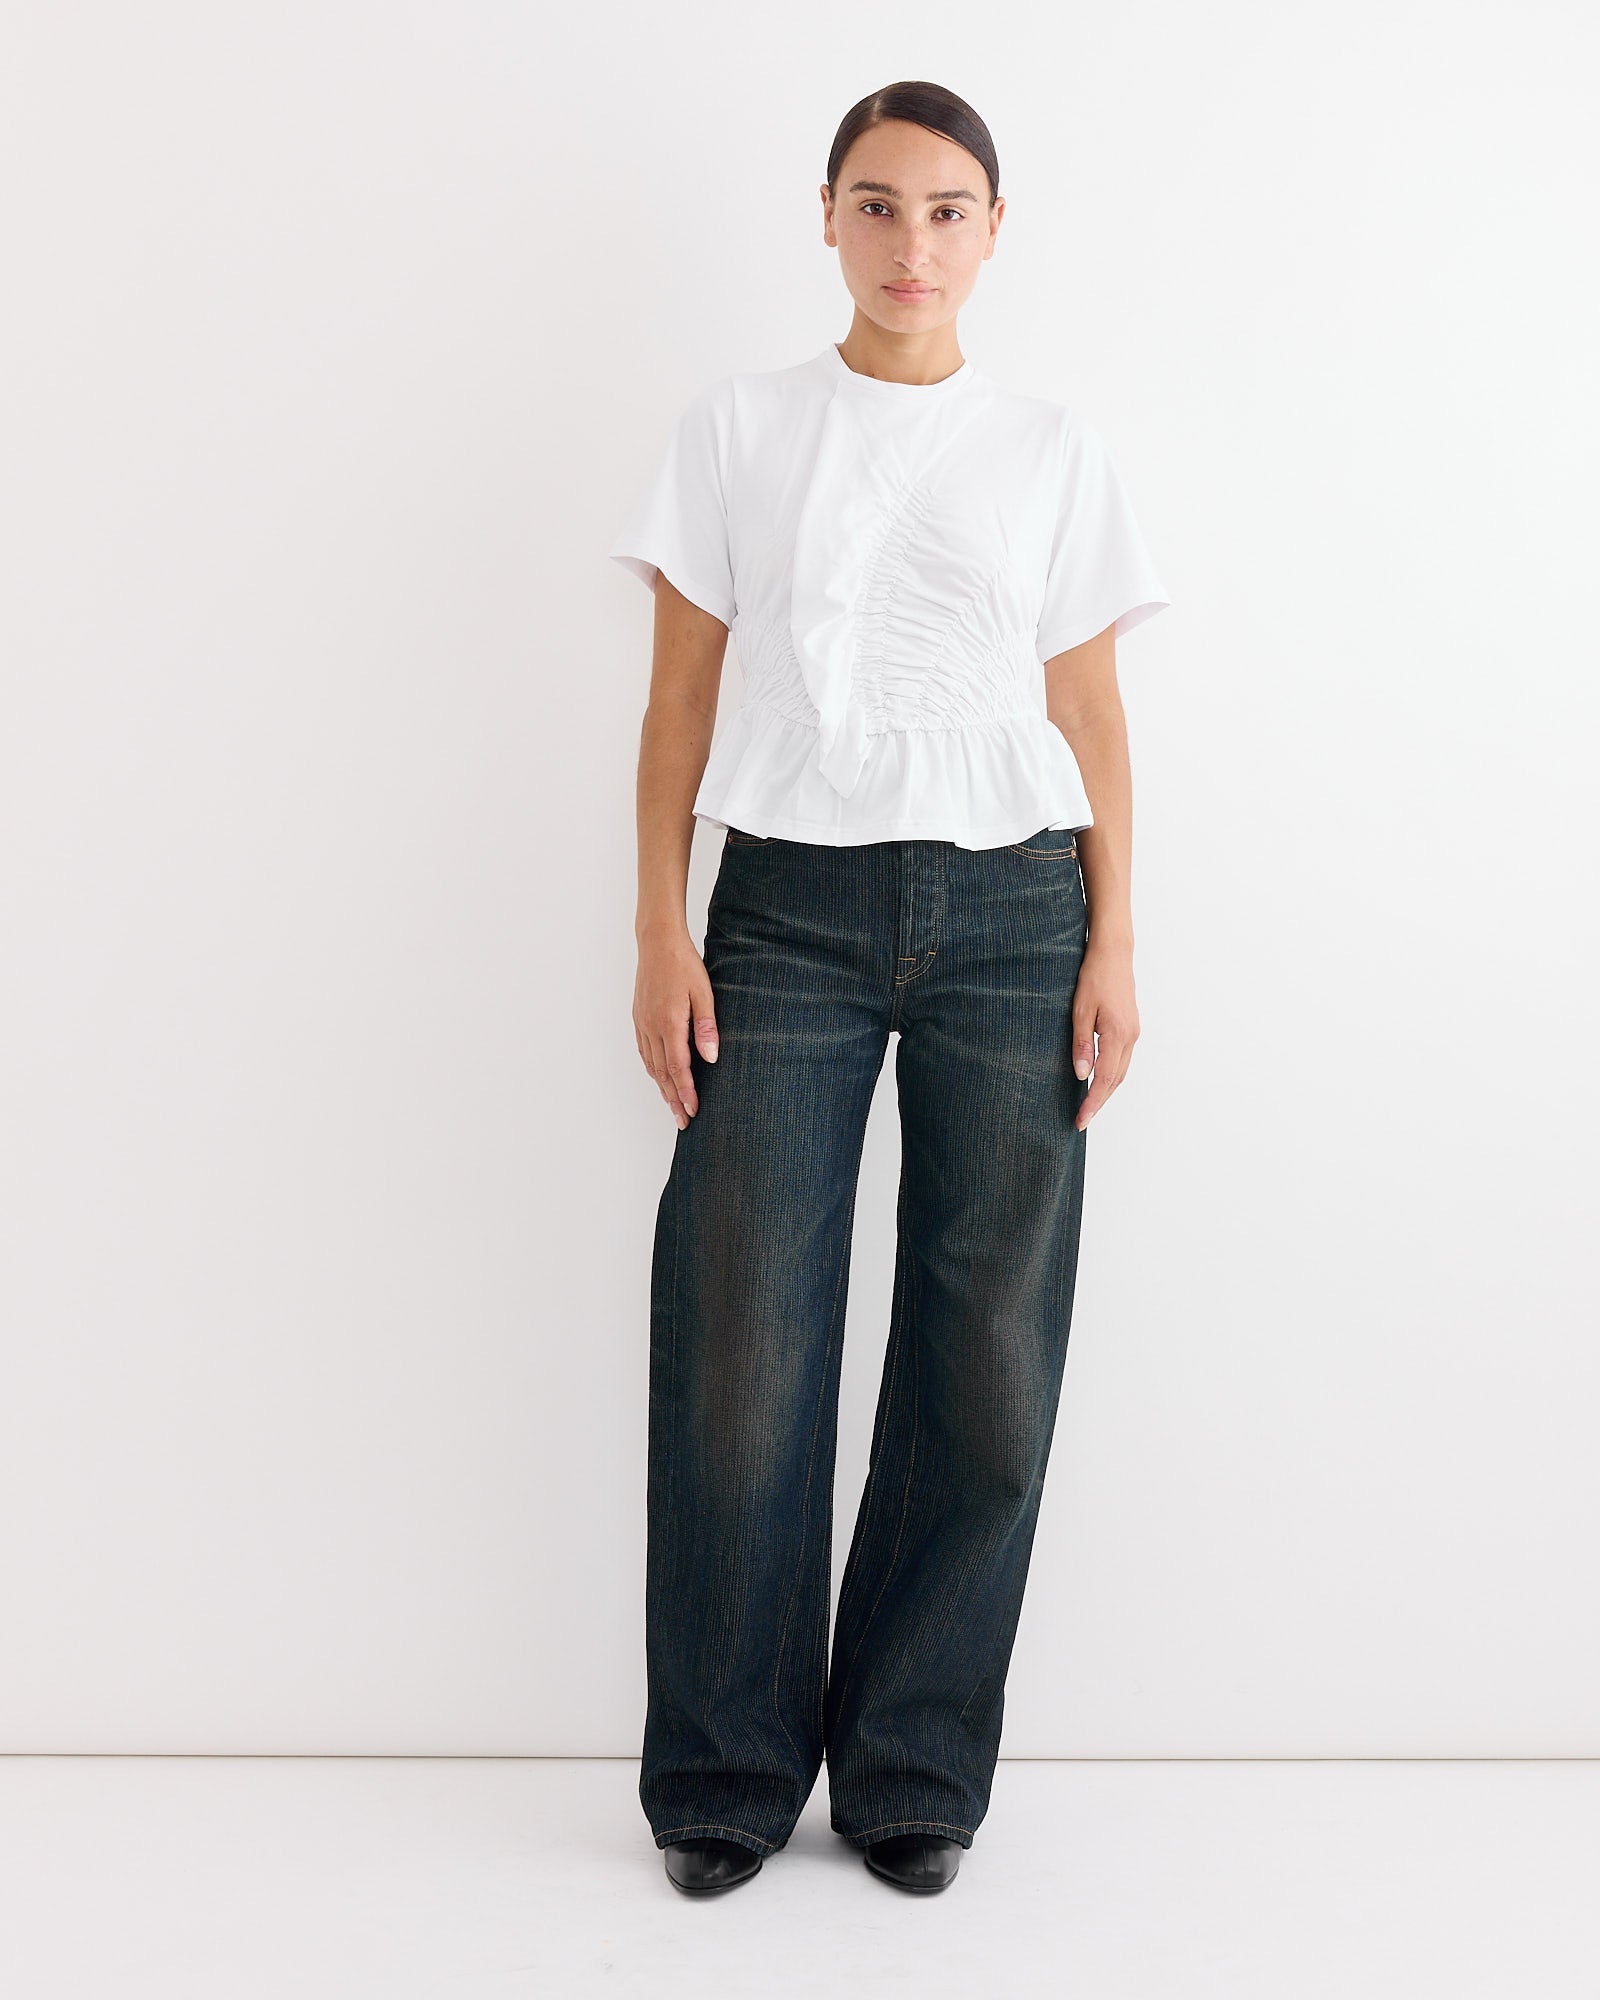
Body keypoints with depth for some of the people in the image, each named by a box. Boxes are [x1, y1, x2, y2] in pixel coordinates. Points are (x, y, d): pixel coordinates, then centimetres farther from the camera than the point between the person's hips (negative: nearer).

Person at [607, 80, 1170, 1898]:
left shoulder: (1056, 455, 12)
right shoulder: (735, 433, 10)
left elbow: (1090, 718, 10)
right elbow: (679, 700, 7)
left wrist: (1112, 947, 1)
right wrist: (662, 935, -2)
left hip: (1008, 912, 1)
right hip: (789, 910, -1)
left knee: (986, 1352, 1)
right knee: (742, 1343, -3)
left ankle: (913, 1771, 17)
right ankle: (726, 1777, 14)